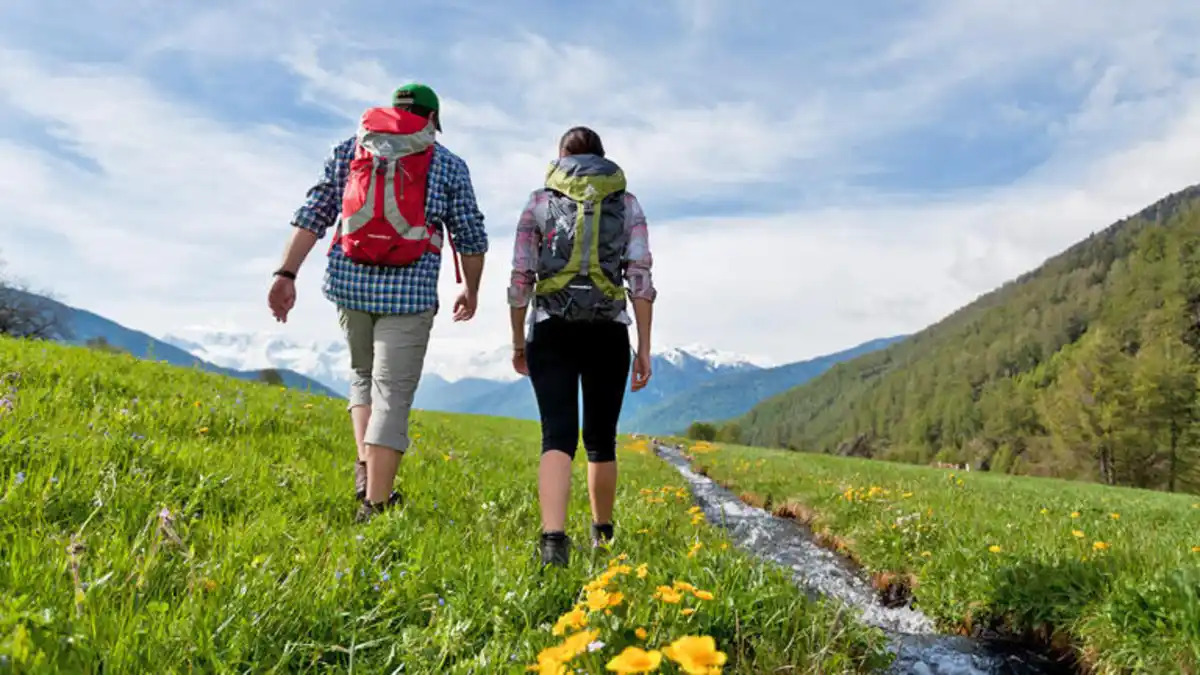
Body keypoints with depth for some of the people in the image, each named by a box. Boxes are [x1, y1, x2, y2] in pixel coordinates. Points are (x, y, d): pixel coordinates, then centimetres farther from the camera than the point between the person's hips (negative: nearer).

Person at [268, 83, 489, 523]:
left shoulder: (348, 149, 14)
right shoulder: (448, 164, 7)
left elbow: (312, 215, 6)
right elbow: (471, 238, 8)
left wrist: (286, 275, 4)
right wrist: (471, 290, 22)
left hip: (349, 283, 3)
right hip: (409, 291, -3)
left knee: (363, 375, 25)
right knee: (393, 393, 2)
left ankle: (366, 469, 11)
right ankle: (374, 504, 1)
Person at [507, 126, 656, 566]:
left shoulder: (540, 201, 7)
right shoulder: (627, 203, 8)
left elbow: (520, 277, 2)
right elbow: (640, 278, -1)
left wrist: (517, 340, 12)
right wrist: (644, 348, 2)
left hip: (550, 332, -1)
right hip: (608, 333, 1)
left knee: (558, 436, -5)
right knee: (600, 438, 15)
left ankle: (553, 538, -24)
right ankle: (602, 531, 32)